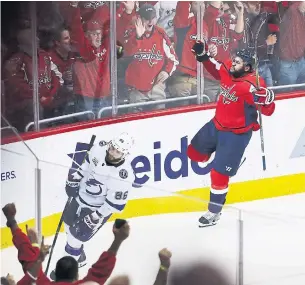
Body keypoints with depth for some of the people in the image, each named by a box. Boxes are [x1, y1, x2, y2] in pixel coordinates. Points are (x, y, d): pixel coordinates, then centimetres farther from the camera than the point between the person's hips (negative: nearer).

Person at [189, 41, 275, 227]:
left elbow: (269, 110, -28)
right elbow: (215, 67, 16)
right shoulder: (228, 71, -7)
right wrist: (203, 54, 3)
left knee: (219, 173, -5)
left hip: (236, 133, -8)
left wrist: (265, 97, -48)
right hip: (216, 125, 8)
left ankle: (215, 211, 13)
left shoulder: (252, 85, -28)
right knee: (195, 153, 21)